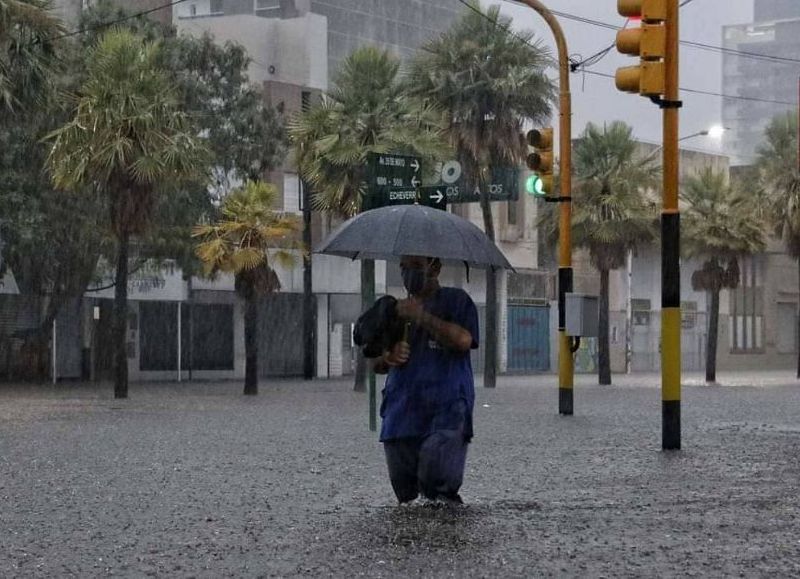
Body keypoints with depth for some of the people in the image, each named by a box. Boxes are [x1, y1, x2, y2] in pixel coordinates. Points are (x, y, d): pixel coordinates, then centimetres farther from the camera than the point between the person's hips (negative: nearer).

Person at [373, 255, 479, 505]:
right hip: (400, 416, 6)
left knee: (439, 488, -19)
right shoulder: (396, 308, 23)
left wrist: (420, 315, -13)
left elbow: (463, 340, -14)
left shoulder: (455, 300, 6)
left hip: (445, 413, -6)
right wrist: (388, 357, -1)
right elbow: (375, 364, 24)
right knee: (405, 496, 3)